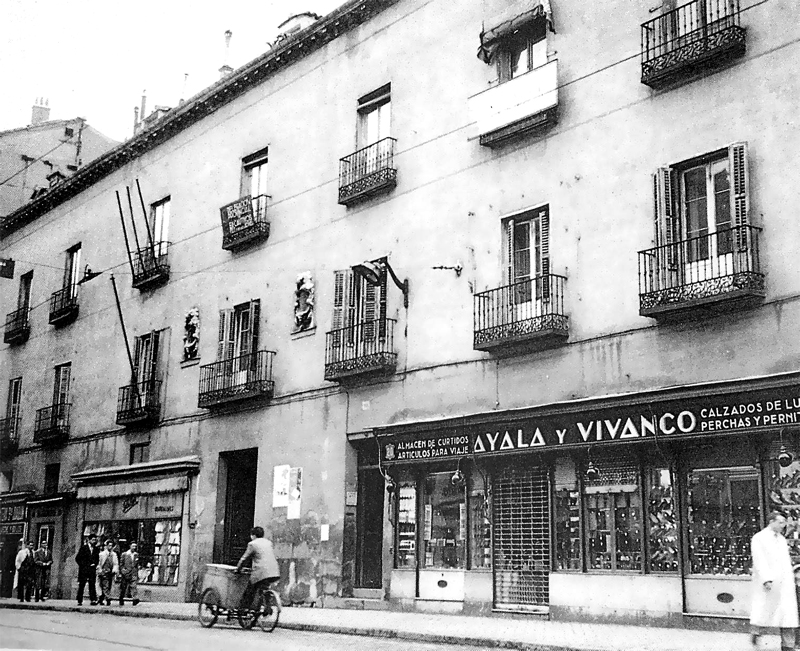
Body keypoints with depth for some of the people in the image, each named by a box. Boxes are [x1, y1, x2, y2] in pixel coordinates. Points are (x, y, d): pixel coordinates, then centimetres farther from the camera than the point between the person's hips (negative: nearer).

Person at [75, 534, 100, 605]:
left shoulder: (96, 549, 10)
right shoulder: (83, 547, 0)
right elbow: (77, 558, 1)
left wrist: (94, 564, 2)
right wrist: (82, 565, -5)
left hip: (92, 570, 2)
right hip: (83, 570, -2)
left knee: (92, 585, -8)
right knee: (81, 585, 2)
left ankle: (93, 600, -14)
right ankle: (79, 601, 8)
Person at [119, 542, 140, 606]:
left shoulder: (136, 555, 10)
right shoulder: (124, 554, 1)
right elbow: (121, 564, 2)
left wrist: (137, 574, 16)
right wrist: (120, 573, -5)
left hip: (133, 574, 1)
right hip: (125, 574, -1)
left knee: (134, 586, -14)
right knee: (123, 588, 6)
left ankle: (135, 599, -24)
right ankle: (121, 601, 18)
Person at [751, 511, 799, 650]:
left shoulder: (782, 539, 17)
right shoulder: (759, 538, -5)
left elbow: (787, 561, 19)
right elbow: (759, 561, -13)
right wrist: (766, 579, -21)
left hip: (784, 583, 6)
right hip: (767, 583, -6)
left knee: (788, 612, -1)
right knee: (763, 611, 2)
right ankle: (755, 631, 23)